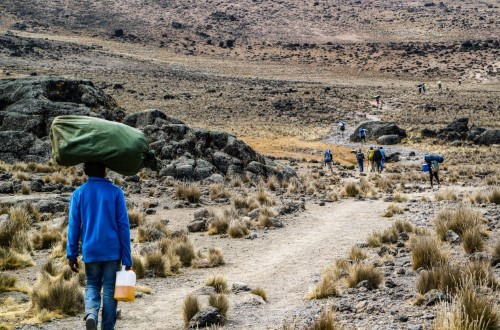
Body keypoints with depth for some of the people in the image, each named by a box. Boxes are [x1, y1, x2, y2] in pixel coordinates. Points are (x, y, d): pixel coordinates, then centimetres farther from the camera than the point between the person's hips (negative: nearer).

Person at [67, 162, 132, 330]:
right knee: (110, 289, 8)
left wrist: (72, 254, 9)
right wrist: (127, 259, -1)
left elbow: (73, 226, 1)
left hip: (90, 251, 1)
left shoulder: (78, 193, 0)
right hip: (112, 251, -1)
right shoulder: (115, 192, -4)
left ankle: (91, 313, -10)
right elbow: (123, 226, -5)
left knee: (92, 285, 17)